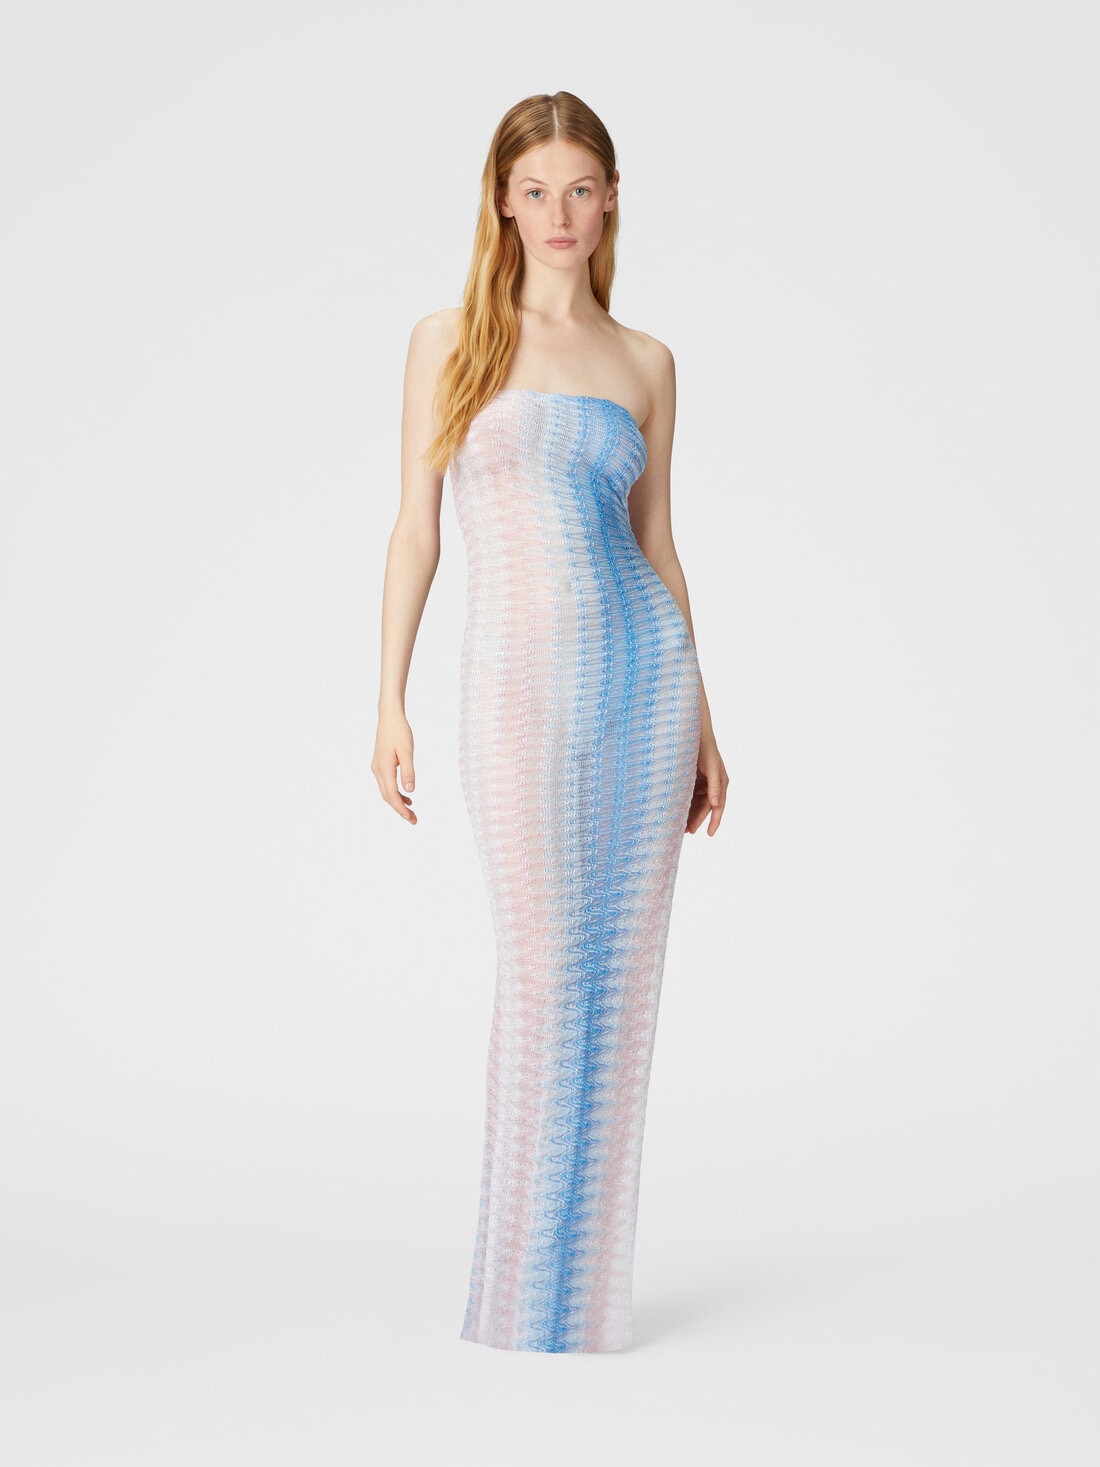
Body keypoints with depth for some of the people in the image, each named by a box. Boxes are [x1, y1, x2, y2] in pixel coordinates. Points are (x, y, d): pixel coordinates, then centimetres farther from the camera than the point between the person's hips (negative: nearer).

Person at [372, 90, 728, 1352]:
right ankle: (526, 1288, 12)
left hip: (647, 673, 3)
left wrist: (700, 719, 12)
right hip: (519, 684, -3)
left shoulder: (645, 362, 10)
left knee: (625, 974, 4)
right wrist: (390, 704, -4)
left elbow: (656, 542, 13)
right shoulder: (449, 343, 3)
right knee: (544, 972, -3)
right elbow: (416, 529, 2)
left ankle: (592, 1281, 16)